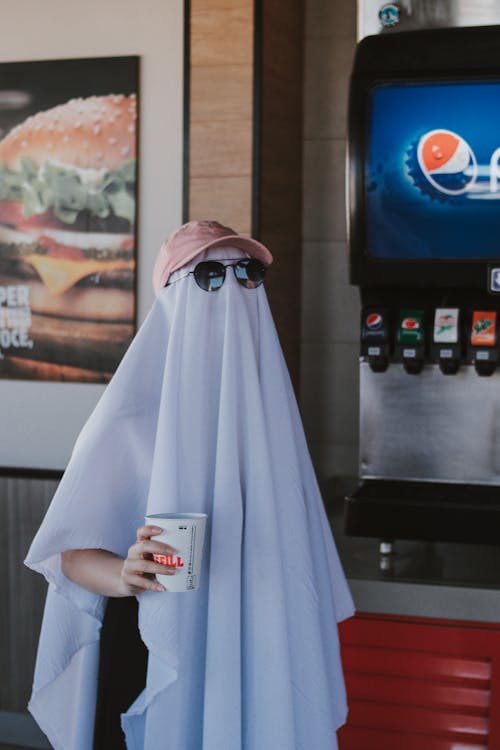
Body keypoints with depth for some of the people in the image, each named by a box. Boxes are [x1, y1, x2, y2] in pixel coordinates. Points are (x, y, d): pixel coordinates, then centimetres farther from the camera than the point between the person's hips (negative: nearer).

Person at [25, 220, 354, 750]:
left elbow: (297, 546, 10)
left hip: (263, 662, 4)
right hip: (165, 662, -4)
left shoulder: (267, 401, 3)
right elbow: (70, 552, -10)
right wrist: (126, 577, -29)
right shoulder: (137, 410, -12)